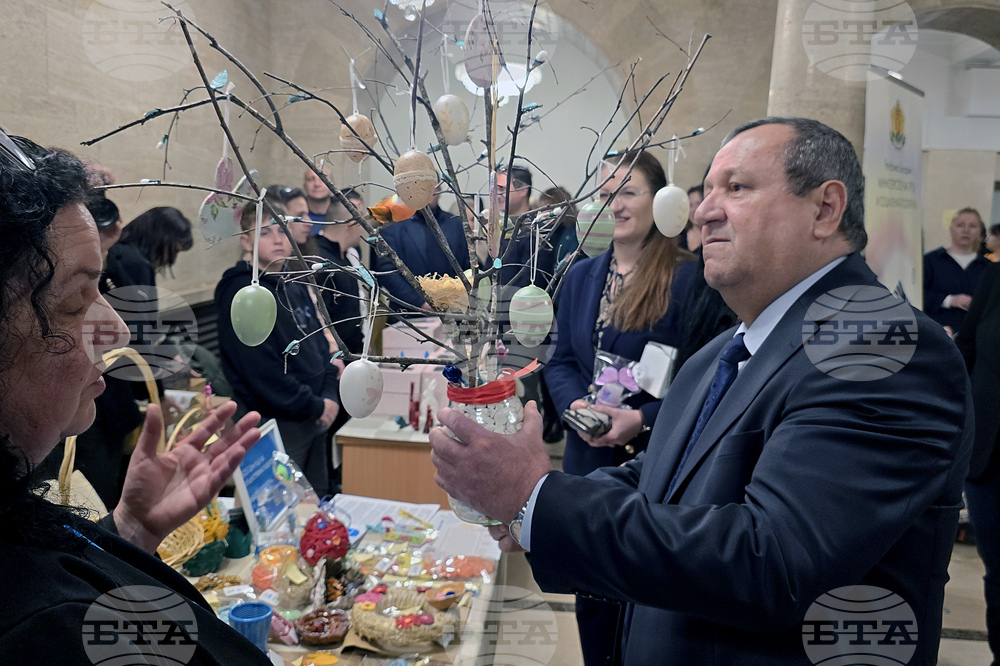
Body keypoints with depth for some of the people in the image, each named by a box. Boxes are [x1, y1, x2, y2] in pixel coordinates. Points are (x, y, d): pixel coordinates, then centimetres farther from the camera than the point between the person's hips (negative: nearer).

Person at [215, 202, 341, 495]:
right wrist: (315, 406, -15)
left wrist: (330, 394, -1)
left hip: (315, 418, 8)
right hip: (277, 424, -8)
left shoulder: (296, 287, 12)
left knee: (319, 501, 19)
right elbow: (262, 372, -21)